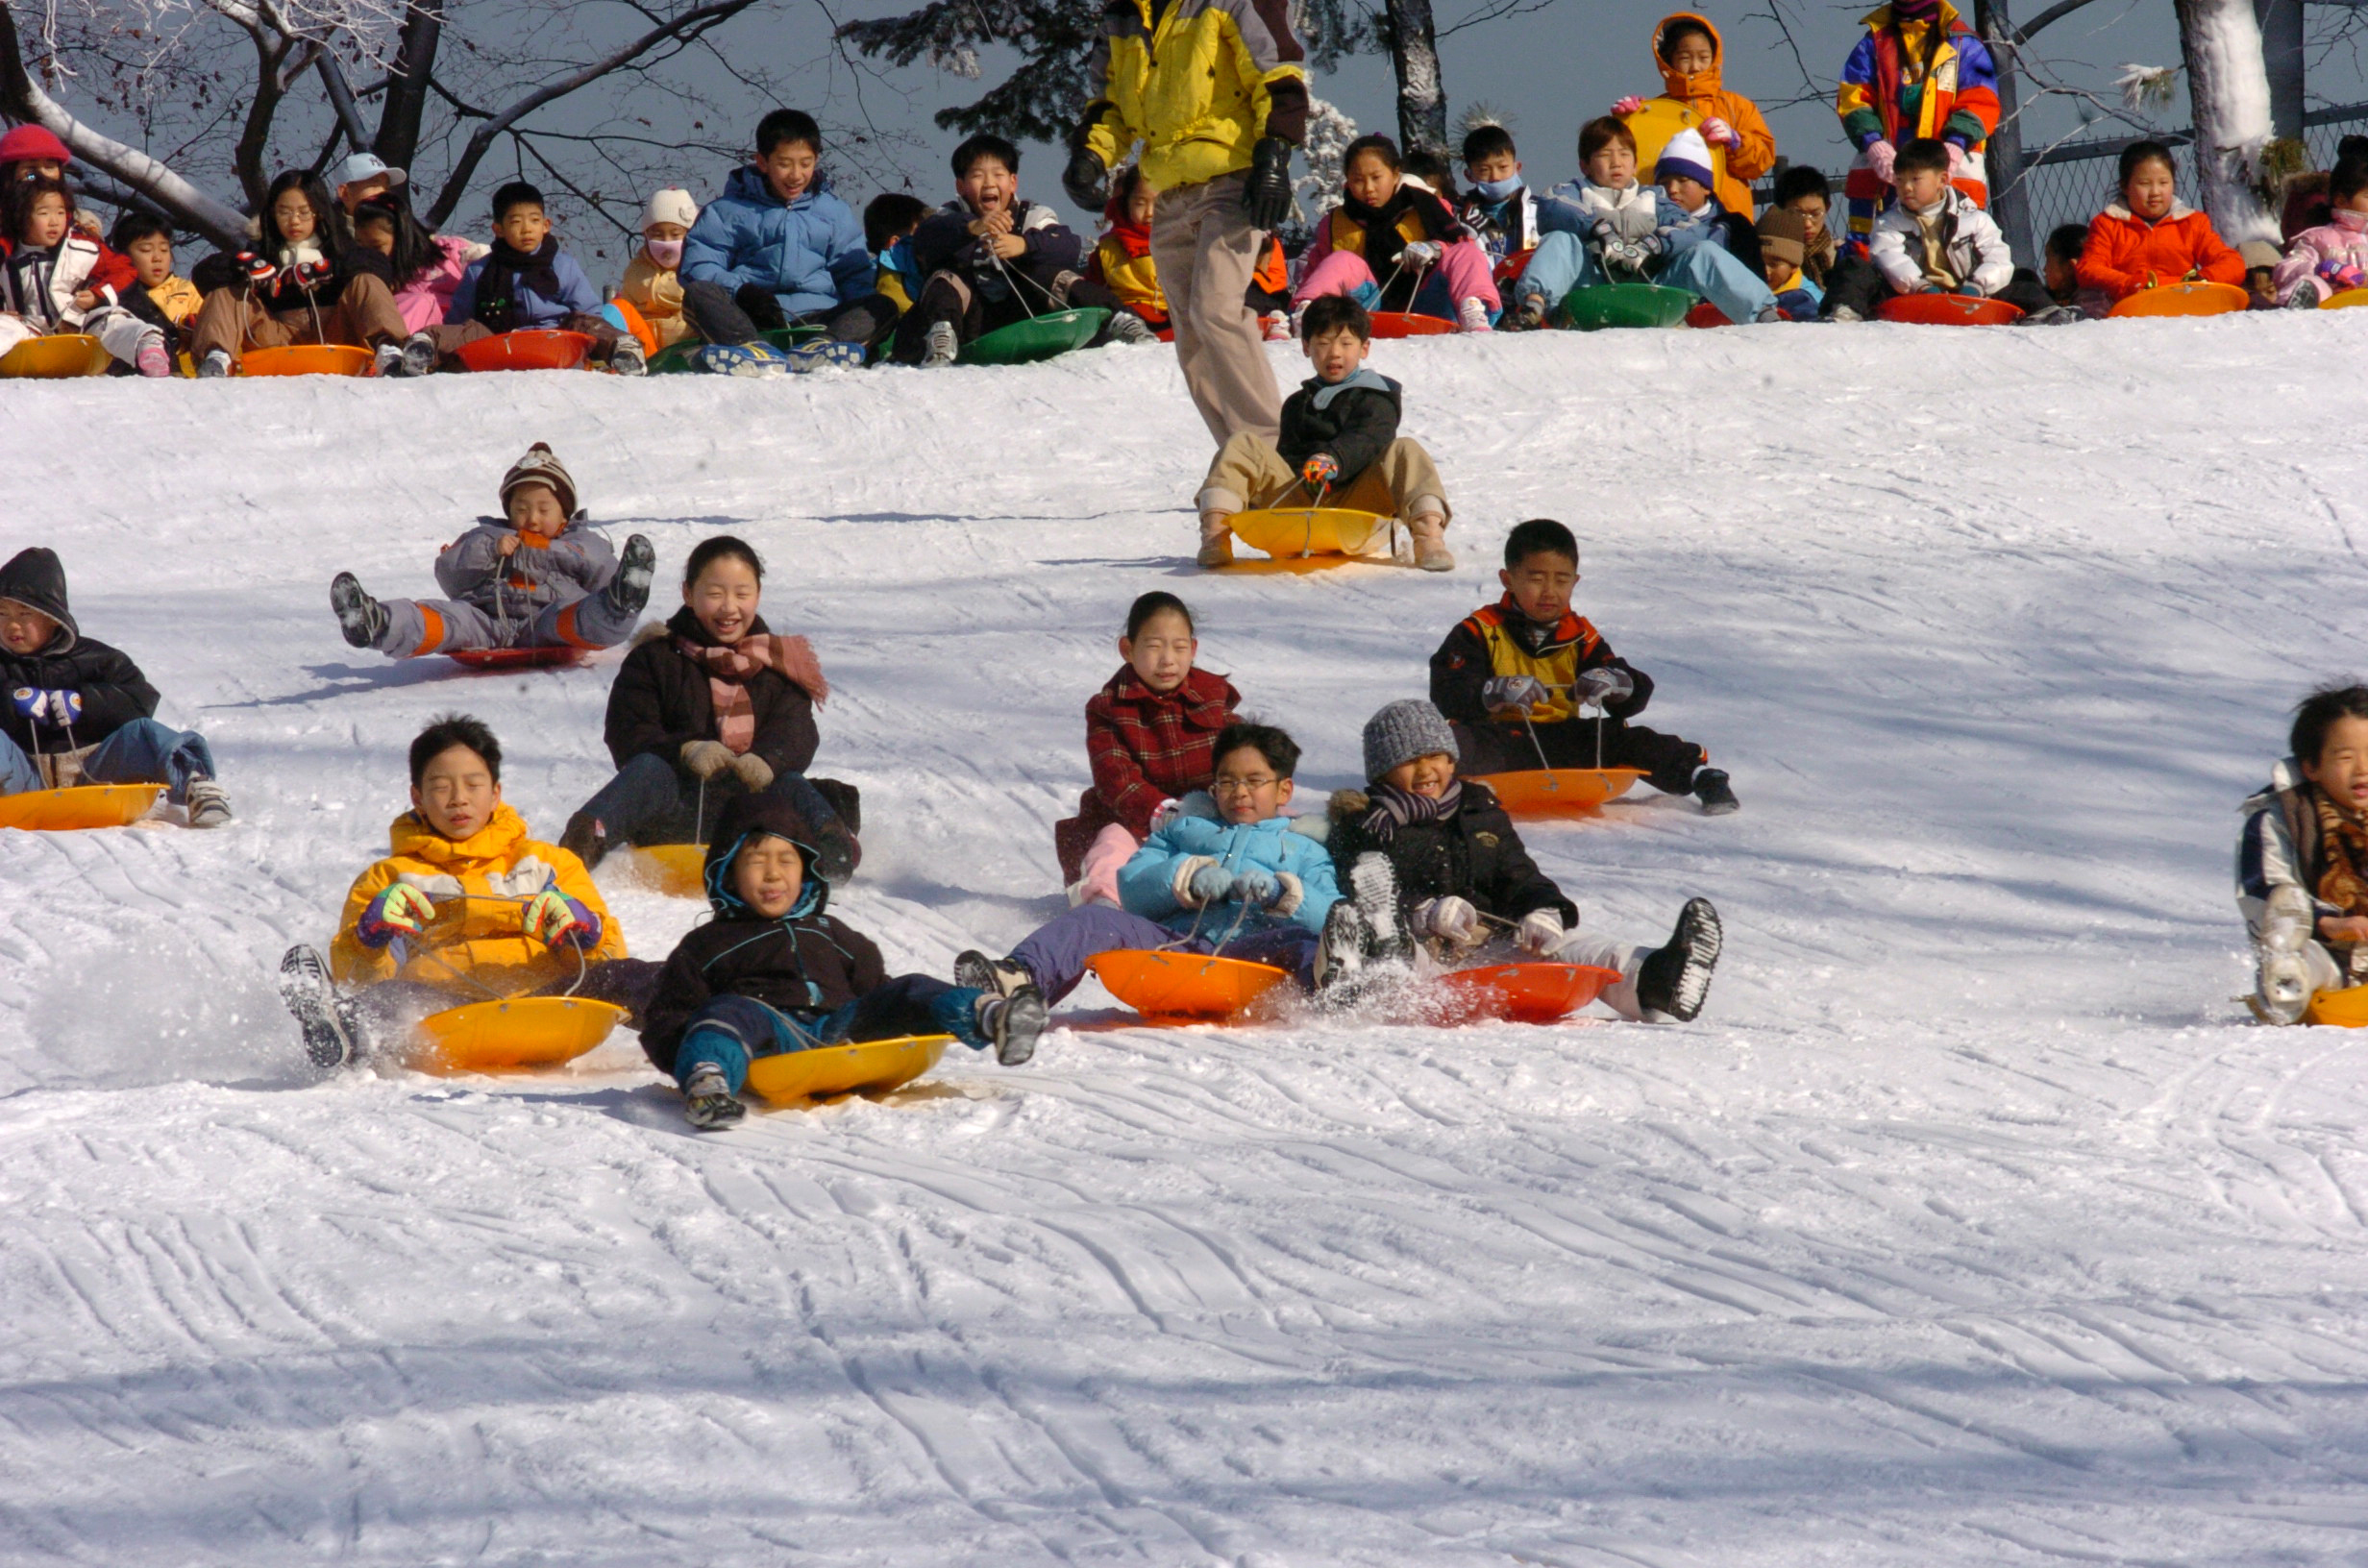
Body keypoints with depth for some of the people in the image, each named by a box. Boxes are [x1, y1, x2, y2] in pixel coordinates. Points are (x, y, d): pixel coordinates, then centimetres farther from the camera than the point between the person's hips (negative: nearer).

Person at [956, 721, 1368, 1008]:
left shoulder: (1303, 851, 29)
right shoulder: (1183, 830, 35)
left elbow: (1324, 914, 9)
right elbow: (1132, 888, 16)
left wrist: (1281, 893, -11)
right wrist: (1191, 877, -3)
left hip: (1247, 949, -2)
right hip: (1171, 941, 2)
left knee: (1301, 944, -35)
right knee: (1093, 921, -23)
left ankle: (1328, 975, -72)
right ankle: (1020, 979, -50)